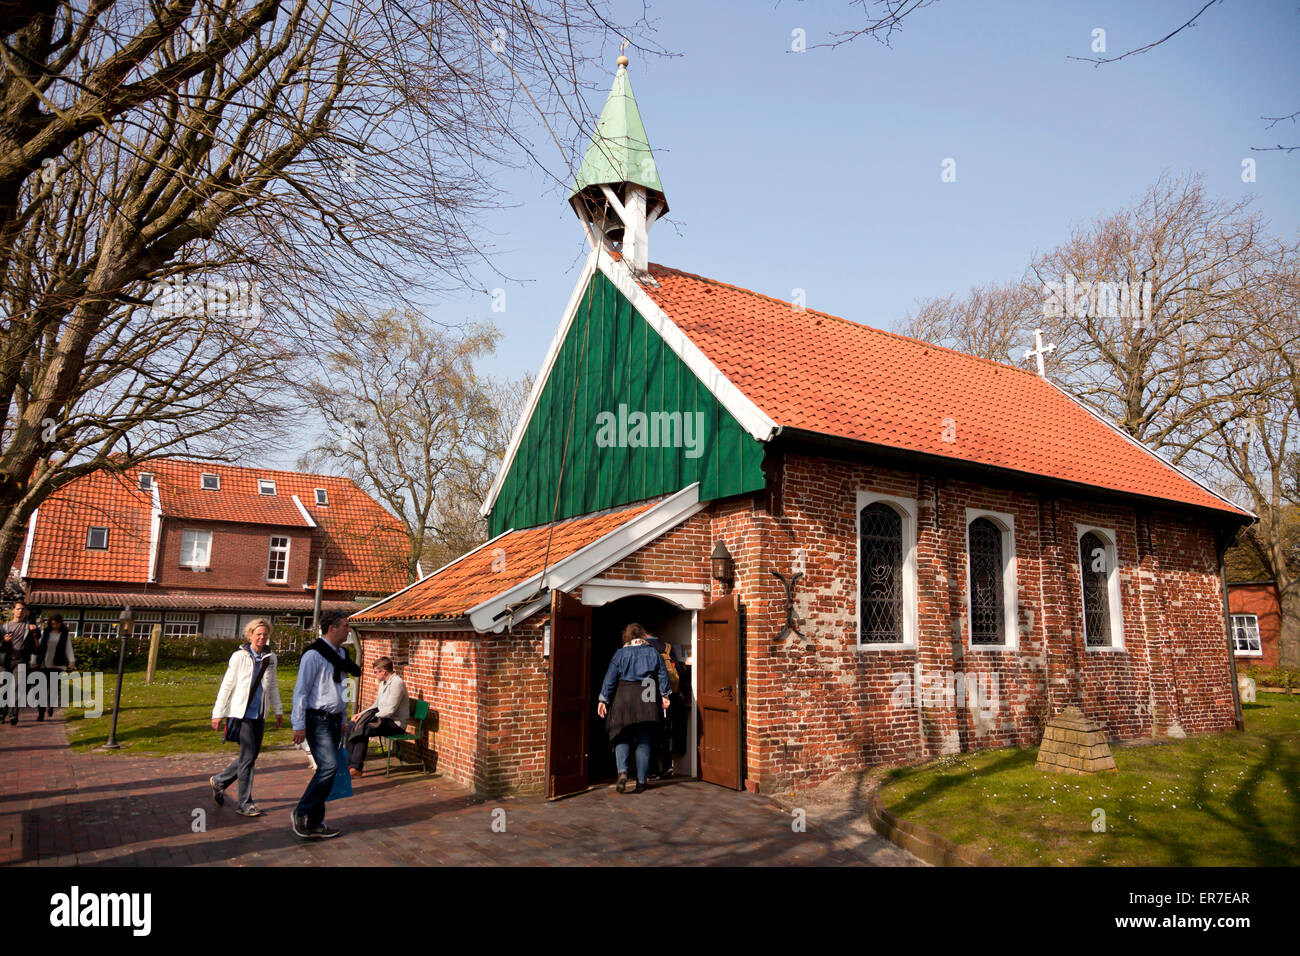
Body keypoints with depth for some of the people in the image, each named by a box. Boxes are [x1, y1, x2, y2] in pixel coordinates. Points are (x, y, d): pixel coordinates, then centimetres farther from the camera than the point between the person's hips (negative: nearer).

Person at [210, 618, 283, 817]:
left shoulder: (270, 658, 8)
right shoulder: (239, 657, -6)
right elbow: (227, 685, -3)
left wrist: (278, 710, 19)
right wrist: (218, 713, -4)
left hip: (259, 714, 6)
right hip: (241, 713, -6)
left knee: (252, 755, 11)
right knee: (248, 757, -7)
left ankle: (219, 781, 34)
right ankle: (244, 803, 4)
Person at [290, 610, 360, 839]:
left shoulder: (341, 654, 13)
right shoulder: (313, 655, -13)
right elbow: (301, 690, -13)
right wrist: (299, 725, -15)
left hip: (335, 720, 8)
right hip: (318, 719, -8)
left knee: (327, 770, 9)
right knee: (329, 766, -17)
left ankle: (315, 823, 18)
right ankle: (301, 814, -1)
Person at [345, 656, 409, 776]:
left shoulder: (397, 683, -16)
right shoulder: (383, 683, 15)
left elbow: (390, 710, -21)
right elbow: (377, 705, 23)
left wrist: (372, 717, -16)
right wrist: (362, 713, 9)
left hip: (395, 723, -9)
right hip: (383, 718, 9)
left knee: (364, 729, -27)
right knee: (352, 726, -5)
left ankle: (356, 767, -20)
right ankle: (349, 763, -4)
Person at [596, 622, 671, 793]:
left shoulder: (620, 653, 1)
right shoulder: (652, 652, 7)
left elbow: (610, 678, 0)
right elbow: (663, 675, 7)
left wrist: (603, 699, 4)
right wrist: (664, 695, 14)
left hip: (624, 698, -1)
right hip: (647, 700, 2)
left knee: (622, 738, 7)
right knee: (644, 741, 9)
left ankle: (622, 771, -16)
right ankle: (641, 781, 9)